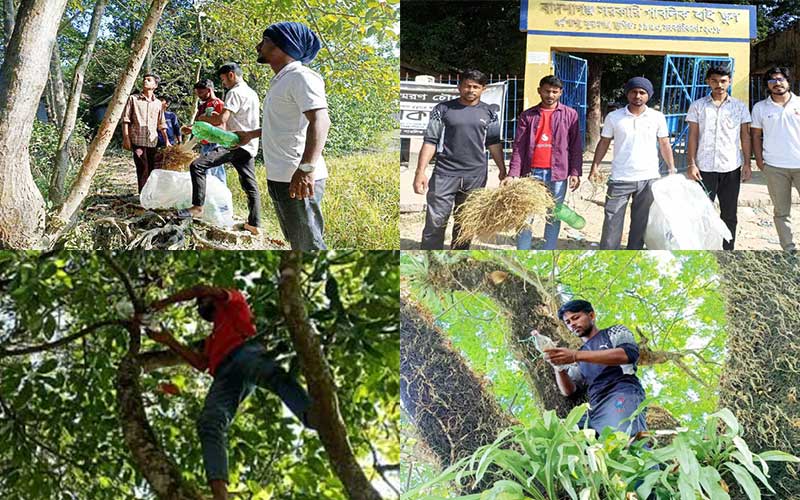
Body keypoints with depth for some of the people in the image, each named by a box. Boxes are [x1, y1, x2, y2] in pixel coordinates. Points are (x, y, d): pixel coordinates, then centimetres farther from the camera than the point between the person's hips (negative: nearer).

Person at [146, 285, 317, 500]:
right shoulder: (213, 338, 46)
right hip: (224, 374, 6)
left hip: (246, 351, -5)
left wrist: (166, 301, 28)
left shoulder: (233, 302, 32)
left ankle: (317, 422, -69)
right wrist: (170, 341, 37)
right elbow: (201, 363, 31)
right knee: (208, 422, -25)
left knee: (274, 375, -41)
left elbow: (202, 289, 19)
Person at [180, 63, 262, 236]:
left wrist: (202, 118, -4)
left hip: (235, 145, -10)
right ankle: (254, 224, 12)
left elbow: (221, 119, -21)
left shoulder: (235, 92, -10)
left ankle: (197, 207, -15)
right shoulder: (252, 93, 20)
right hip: (249, 146, 10)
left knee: (197, 166, -14)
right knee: (250, 185, 10)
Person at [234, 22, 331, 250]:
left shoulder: (300, 76, -13)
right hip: (280, 177, 11)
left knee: (308, 244, -8)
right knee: (296, 241, 18)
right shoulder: (282, 79, 20)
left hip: (298, 180, -11)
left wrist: (306, 167, -36)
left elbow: (319, 120, -26)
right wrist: (251, 135, 43)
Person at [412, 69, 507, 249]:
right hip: (445, 174, -3)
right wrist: (420, 172, -10)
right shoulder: (443, 109, 0)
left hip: (476, 177, 3)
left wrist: (503, 171, 6)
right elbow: (430, 141, -2)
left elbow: (494, 143, 13)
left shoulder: (489, 113, 9)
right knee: (435, 223, -6)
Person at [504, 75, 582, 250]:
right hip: (532, 172, 0)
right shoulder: (527, 116, 5)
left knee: (553, 217, 7)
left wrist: (575, 173, -5)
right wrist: (512, 174, -10)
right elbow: (518, 147, 1)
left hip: (558, 173, 0)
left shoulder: (570, 115, 5)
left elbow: (575, 147, 4)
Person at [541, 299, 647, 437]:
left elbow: (629, 354, -6)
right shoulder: (577, 361, 31)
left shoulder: (615, 332, 17)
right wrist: (558, 367, -2)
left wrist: (576, 356, -13)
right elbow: (569, 391, 21)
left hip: (623, 395, -5)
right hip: (595, 409, 5)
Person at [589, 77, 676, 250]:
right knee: (612, 221, -2)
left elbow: (664, 145, 8)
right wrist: (595, 167, -4)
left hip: (649, 179, 1)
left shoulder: (657, 117, 2)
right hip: (620, 179, -1)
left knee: (641, 223, 9)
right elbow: (604, 143, 5)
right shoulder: (614, 117, 0)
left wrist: (671, 170, 3)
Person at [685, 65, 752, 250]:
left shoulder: (739, 107, 6)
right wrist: (691, 164, -5)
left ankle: (728, 252, 18)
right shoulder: (698, 106, 3)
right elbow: (693, 137, 2)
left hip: (731, 168, 1)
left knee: (729, 214, 8)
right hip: (705, 168, -1)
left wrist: (747, 164, 1)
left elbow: (745, 136, 8)